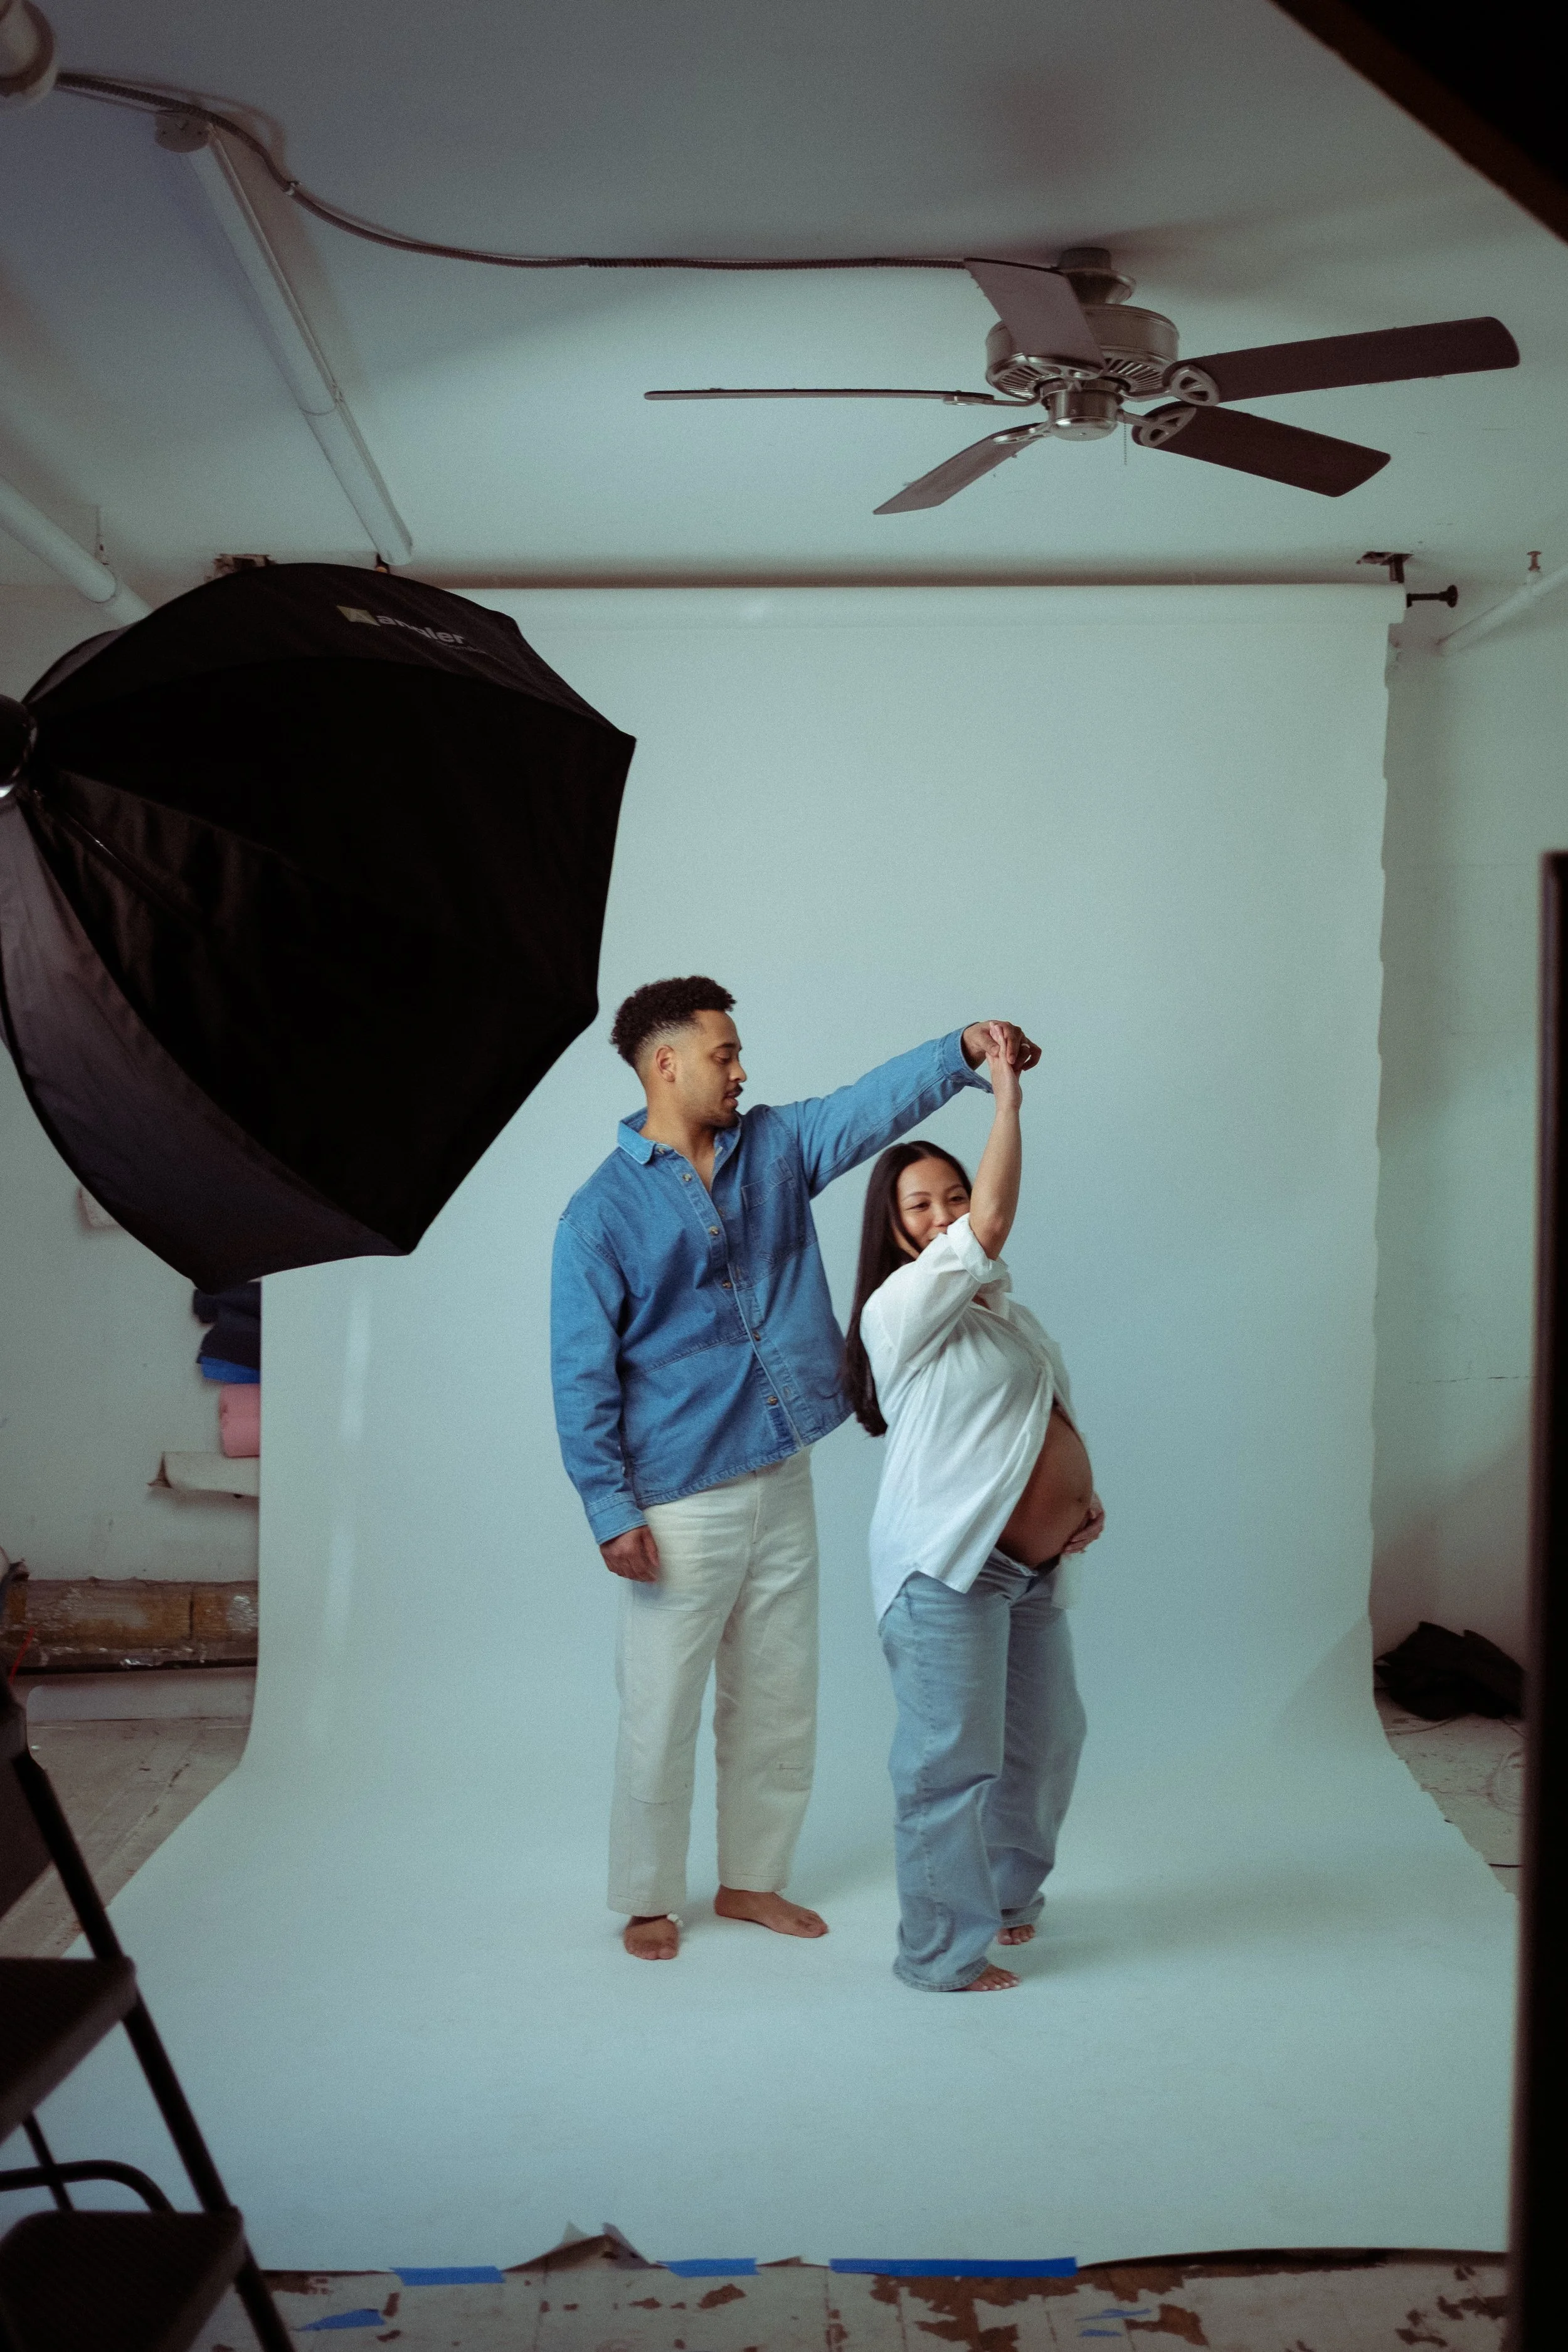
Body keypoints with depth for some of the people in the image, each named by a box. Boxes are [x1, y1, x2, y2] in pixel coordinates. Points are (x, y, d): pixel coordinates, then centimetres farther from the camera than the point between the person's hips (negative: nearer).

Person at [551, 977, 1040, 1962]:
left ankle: (753, 1879, 34)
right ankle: (649, 1900, 25)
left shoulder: (774, 1146, 7)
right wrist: (612, 1510, -12)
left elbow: (873, 1104, -4)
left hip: (781, 1482, 6)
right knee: (662, 1714, 6)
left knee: (777, 1702, 16)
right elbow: (583, 1375, -9)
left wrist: (964, 1048, -21)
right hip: (679, 1502, -5)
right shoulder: (603, 1212, -9)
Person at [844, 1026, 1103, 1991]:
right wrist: (1007, 1098, -19)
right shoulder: (903, 1306, -14)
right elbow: (993, 1225, -26)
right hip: (947, 1567, -9)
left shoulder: (1002, 1308, 14)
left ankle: (1008, 1893, 41)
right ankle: (945, 1954, 14)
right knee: (951, 1761, -2)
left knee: (1048, 1738, 20)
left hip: (1032, 1568, 9)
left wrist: (1083, 1496, 6)